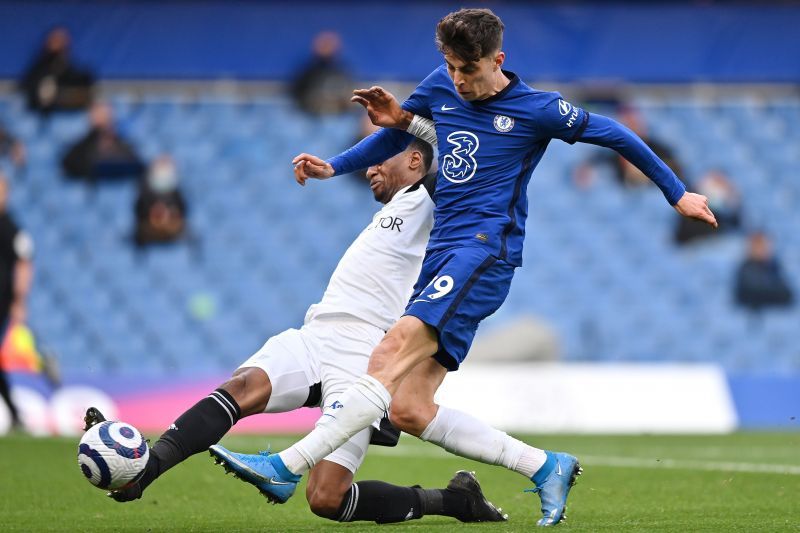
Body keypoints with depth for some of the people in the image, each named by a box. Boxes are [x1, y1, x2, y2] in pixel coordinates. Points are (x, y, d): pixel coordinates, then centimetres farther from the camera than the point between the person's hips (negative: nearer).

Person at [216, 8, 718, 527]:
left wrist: (678, 194, 16)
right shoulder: (441, 87, 14)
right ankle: (546, 467, 5)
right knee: (409, 410, -3)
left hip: (484, 250, -7)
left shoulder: (537, 110, -1)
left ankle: (288, 466, -35)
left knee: (394, 352, -27)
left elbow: (613, 134, 11)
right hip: (442, 251, 7)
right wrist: (332, 168, 18)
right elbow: (395, 133, 31)